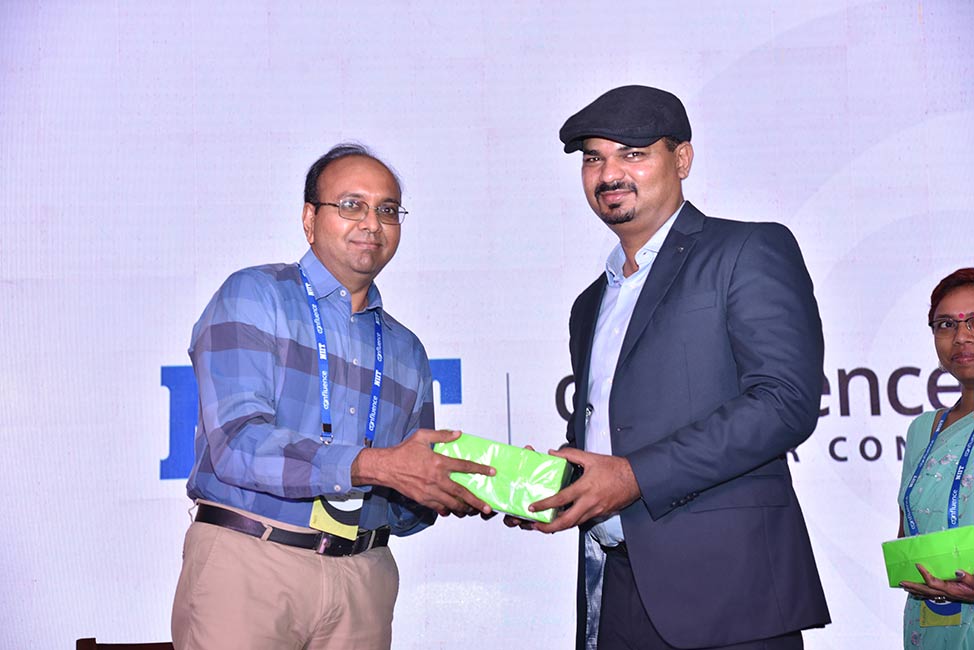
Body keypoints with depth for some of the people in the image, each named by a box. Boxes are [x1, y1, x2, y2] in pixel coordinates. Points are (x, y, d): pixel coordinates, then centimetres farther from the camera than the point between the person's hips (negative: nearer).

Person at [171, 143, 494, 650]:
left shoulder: (406, 350, 15)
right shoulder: (253, 297, -1)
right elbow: (236, 442, -16)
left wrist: (453, 490, -4)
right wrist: (374, 464, -22)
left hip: (363, 579, 5)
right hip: (247, 561, -4)